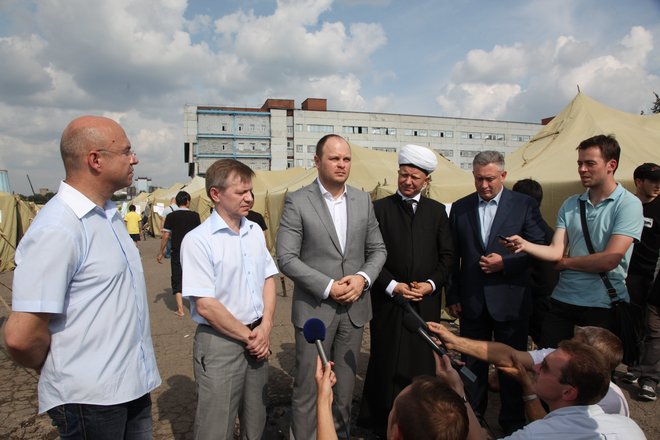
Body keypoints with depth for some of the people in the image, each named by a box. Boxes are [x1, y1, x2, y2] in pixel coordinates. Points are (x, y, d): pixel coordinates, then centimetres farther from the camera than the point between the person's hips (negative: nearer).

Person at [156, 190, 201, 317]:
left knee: (177, 279, 7)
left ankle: (180, 309, 4)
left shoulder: (171, 216, -5)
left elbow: (166, 236, -6)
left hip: (176, 252, -1)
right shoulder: (195, 215, -2)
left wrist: (161, 253, 3)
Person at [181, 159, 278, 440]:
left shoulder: (255, 232, 6)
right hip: (219, 342, -5)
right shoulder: (197, 240, -15)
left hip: (258, 338, 6)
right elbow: (205, 305, -17)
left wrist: (265, 327, -3)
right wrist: (247, 336, -10)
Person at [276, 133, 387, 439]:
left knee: (345, 388, 16)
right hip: (314, 309, -3)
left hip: (354, 308, 4)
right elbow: (286, 258, -11)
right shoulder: (297, 202, -7)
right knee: (307, 389, 6)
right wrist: (328, 286, -16)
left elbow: (378, 250, 9)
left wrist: (363, 278, -10)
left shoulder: (363, 200, 6)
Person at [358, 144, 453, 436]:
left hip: (427, 301, 2)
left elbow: (447, 256, 8)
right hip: (388, 300, -2)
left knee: (423, 361, 7)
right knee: (386, 361, 7)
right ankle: (383, 421, 23)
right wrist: (392, 285, -12)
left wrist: (432, 284, -6)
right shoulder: (379, 209, 0)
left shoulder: (437, 211, 8)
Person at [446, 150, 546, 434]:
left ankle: (513, 422, 31)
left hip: (510, 301, -2)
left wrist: (505, 262, -17)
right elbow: (452, 256, 6)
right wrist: (452, 296, 4)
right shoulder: (460, 208, 4)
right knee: (473, 363, 14)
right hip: (471, 301, 2)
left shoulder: (525, 205, -3)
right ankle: (473, 418, 32)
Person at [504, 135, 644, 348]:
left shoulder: (628, 204, -9)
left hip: (603, 304, -4)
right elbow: (556, 251, -1)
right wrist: (524, 245, -20)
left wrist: (566, 262, -4)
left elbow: (609, 260, -17)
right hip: (562, 299, 4)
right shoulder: (570, 204, 7)